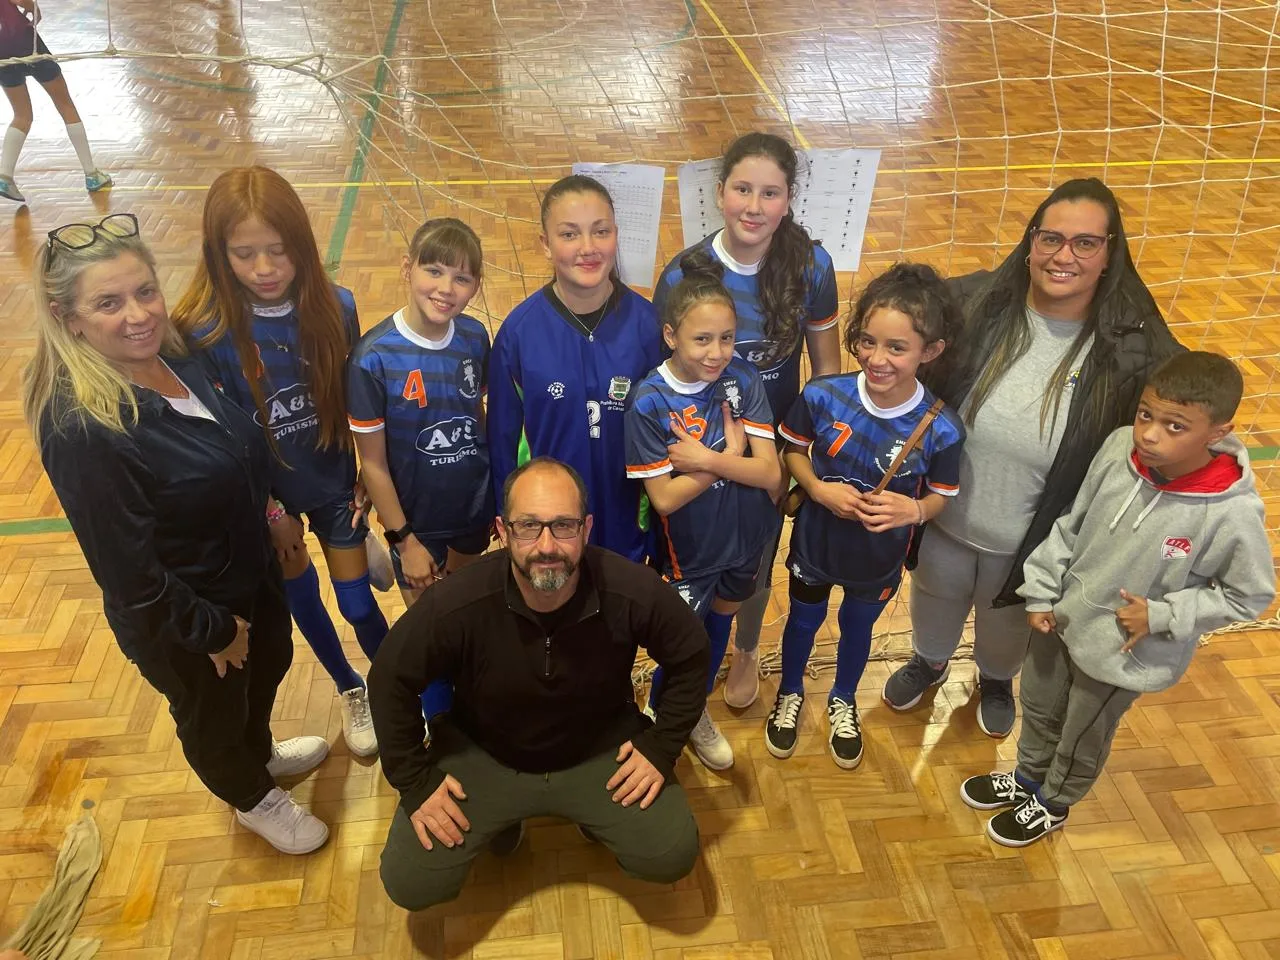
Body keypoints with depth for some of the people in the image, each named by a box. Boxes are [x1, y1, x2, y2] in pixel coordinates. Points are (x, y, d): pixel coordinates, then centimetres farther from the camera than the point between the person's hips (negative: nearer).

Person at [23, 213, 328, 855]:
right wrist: (210, 631, -18)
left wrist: (267, 513, 4)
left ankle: (260, 752, 64)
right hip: (178, 623, -7)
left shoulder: (173, 357, -11)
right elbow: (129, 572, -28)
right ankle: (254, 799, 54)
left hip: (249, 572, 8)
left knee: (269, 665, 32)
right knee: (213, 715, 23)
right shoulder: (81, 429, -35)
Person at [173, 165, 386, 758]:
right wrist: (269, 511, -9)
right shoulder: (205, 332, -23)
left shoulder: (335, 307, -17)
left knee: (358, 603, 9)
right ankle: (350, 691, 47)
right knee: (302, 600, 20)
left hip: (334, 484, 0)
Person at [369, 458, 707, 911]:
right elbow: (391, 680, -11)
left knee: (672, 855, -15)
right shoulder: (457, 604, -29)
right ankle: (502, 818, 20)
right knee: (410, 884, -10)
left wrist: (662, 747, -8)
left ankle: (593, 813, 18)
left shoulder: (633, 592, -26)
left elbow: (690, 658, -6)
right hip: (482, 752, 0)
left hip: (601, 747, 1)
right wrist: (415, 782, -10)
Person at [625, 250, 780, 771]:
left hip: (745, 537, 4)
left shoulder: (743, 381, -15)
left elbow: (770, 473, -18)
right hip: (689, 551, -4)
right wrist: (731, 453, -22)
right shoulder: (649, 402, -22)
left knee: (720, 623, 25)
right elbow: (664, 497, -23)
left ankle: (697, 712, 52)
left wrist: (706, 459, -29)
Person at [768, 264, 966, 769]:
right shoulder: (822, 395, -26)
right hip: (816, 540, 0)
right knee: (803, 619, 26)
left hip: (880, 556, 0)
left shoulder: (941, 429, -26)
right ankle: (790, 693, 57)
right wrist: (818, 488, -25)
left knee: (858, 626, 28)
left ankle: (842, 701, 59)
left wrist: (911, 509, -31)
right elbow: (793, 450, -7)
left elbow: (940, 496, -10)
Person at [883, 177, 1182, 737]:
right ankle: (929, 662, 62)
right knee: (934, 604, 29)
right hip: (942, 522, 1)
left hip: (1034, 544, 0)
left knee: (1008, 629, 28)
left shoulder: (1135, 352, -21)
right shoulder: (972, 306, -18)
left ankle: (996, 680, 62)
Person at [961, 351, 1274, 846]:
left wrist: (1162, 616, -20)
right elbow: (1071, 525, -4)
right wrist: (1041, 593, -4)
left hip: (1124, 653, -4)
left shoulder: (1232, 514, -29)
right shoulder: (1118, 448, -19)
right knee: (1038, 709, 28)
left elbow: (1250, 596, -12)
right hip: (1060, 616, 4)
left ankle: (1052, 804, 53)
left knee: (1083, 739, 23)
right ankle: (1026, 779, 58)